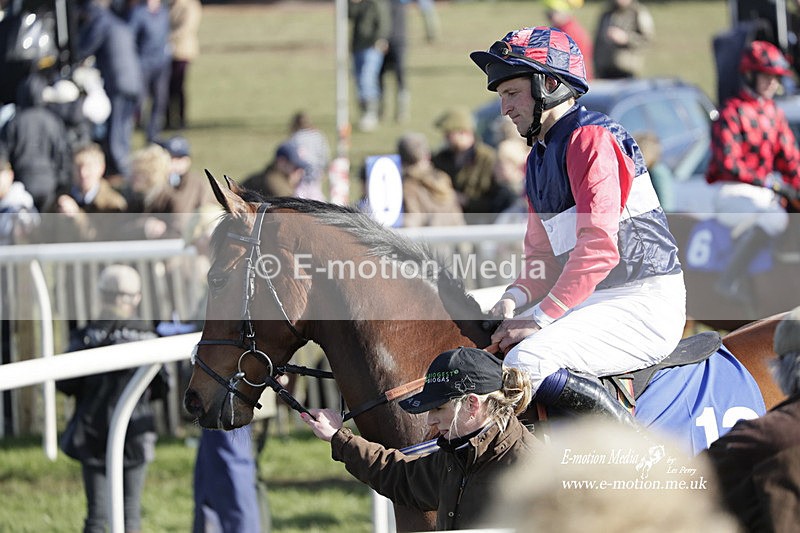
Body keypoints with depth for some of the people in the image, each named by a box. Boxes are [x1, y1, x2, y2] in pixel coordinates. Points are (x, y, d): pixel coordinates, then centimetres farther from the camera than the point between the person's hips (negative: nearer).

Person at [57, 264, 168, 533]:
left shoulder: (86, 336, -5)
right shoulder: (147, 336, -3)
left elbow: (66, 384, -8)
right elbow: (161, 387, -2)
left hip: (93, 433, 0)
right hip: (135, 433, 0)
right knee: (130, 510, 5)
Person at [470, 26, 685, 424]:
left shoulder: (591, 137, -13)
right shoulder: (539, 158, 18)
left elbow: (599, 246, -23)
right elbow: (542, 253, 20)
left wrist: (540, 317, -23)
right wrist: (517, 295, -3)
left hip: (647, 305, -10)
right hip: (593, 302, 10)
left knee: (527, 361, -27)